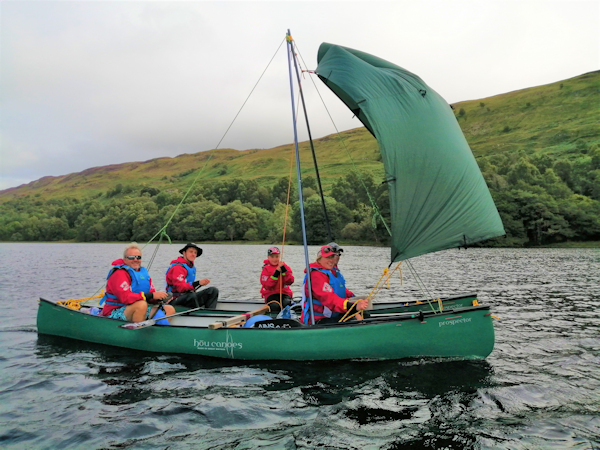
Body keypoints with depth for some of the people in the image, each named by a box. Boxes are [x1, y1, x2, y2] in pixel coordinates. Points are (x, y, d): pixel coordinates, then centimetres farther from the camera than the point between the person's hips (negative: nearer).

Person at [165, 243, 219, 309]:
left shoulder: (192, 267, 15)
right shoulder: (177, 267, -15)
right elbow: (180, 287, -29)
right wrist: (198, 283, -38)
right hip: (175, 301, -9)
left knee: (213, 290, -5)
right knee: (191, 296, -40)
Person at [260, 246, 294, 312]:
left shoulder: (285, 266, 7)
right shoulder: (266, 269, 0)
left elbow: (290, 282, -7)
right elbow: (267, 286, -14)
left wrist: (284, 270, -19)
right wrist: (276, 273, -22)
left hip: (284, 293, 2)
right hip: (270, 294, -2)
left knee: (287, 303, -31)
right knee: (275, 306, -33)